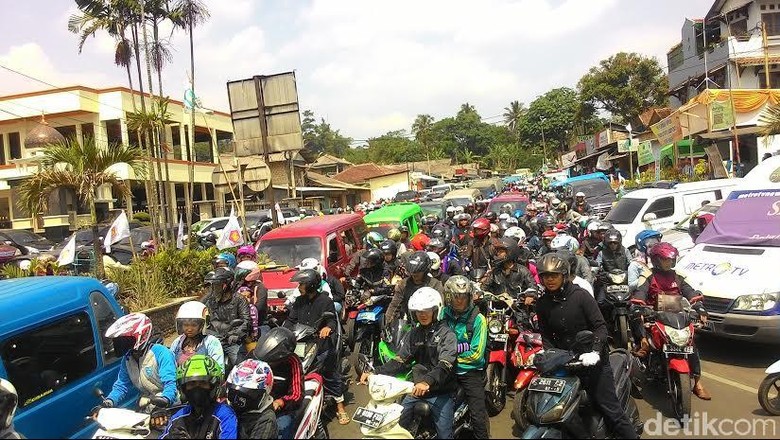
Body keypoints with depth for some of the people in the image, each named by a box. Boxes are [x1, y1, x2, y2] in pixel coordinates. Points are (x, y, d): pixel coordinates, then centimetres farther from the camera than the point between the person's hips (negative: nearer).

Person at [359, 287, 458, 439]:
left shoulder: (447, 335, -9)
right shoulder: (413, 334, 9)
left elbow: (445, 366, -22)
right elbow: (400, 361, 4)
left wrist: (427, 381, -41)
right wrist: (375, 373, -11)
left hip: (440, 393, -5)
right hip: (416, 389, 5)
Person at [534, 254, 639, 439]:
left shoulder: (580, 295, -8)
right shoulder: (542, 303, 3)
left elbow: (600, 326, -9)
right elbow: (546, 336, 7)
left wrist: (595, 351, -23)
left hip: (592, 360, -3)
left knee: (609, 407, -1)